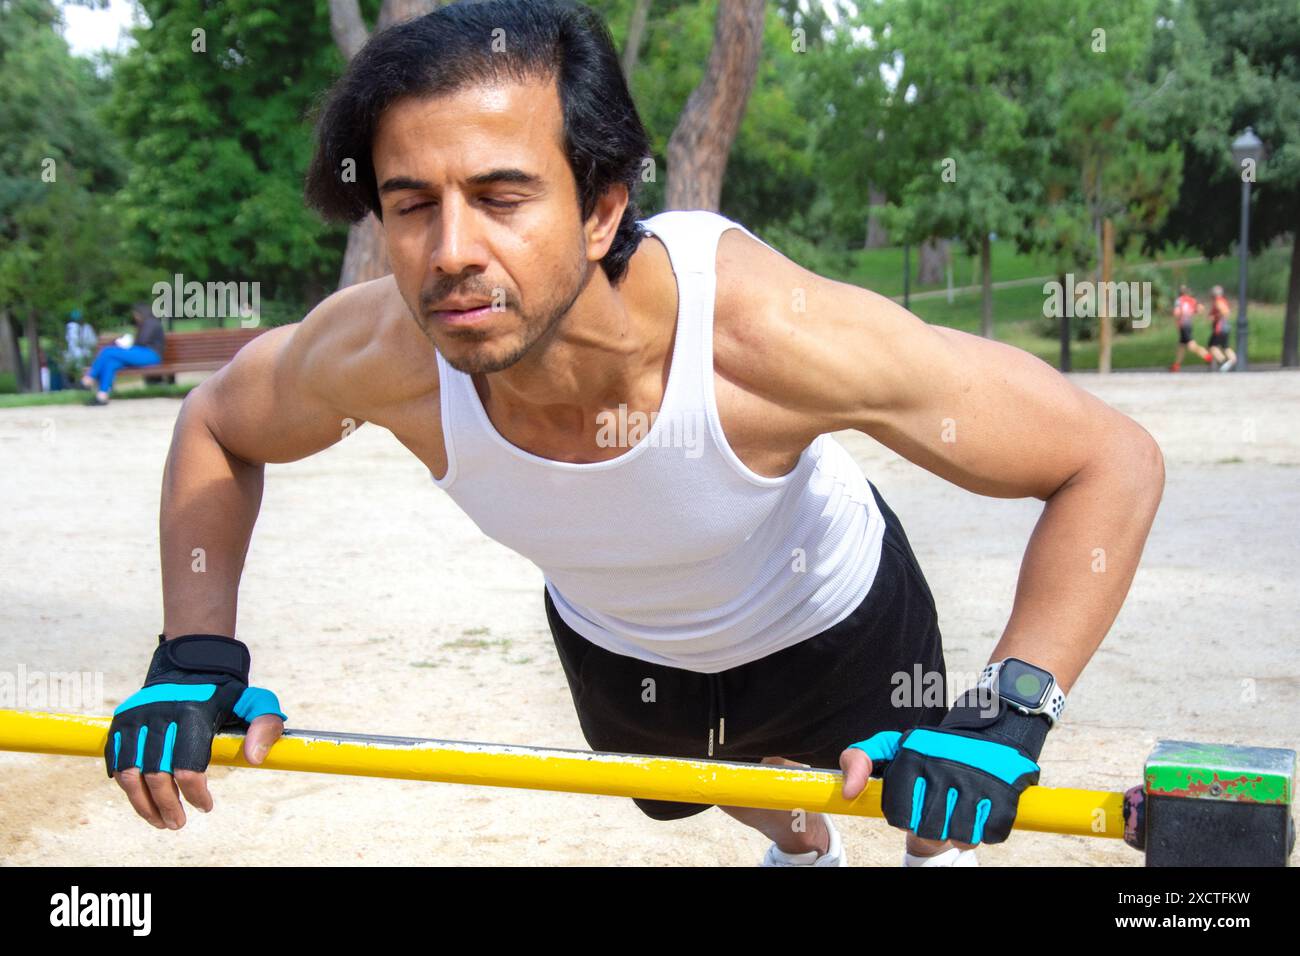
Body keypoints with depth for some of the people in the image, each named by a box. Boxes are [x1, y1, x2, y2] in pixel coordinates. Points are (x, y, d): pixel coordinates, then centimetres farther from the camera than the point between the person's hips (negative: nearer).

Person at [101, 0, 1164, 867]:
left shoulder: (768, 329, -46)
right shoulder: (379, 352, -36)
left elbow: (1113, 459, -36)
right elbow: (217, 423, -11)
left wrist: (1008, 711, -46)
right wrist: (198, 658, -22)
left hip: (829, 619, -3)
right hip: (610, 639, 4)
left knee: (936, 804, 25)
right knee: (706, 790, 35)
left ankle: (937, 846, 63)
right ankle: (805, 848, 71)